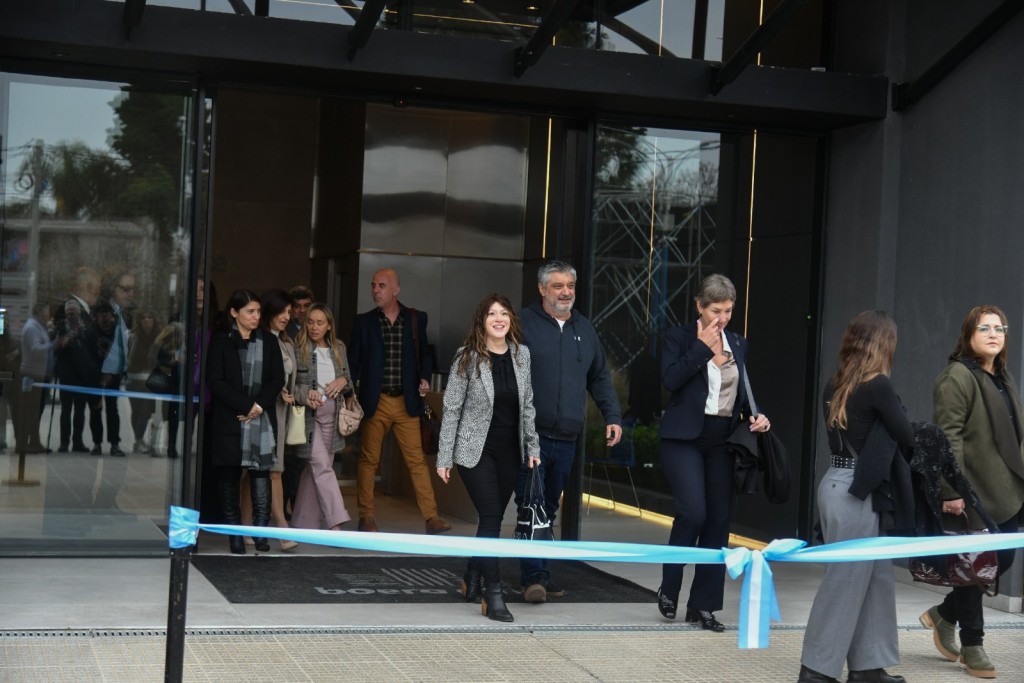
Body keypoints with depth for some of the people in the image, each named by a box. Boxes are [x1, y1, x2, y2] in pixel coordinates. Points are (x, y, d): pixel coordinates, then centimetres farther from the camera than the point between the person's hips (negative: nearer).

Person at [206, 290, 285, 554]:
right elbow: (215, 382, -5)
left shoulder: (268, 343, 11)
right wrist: (245, 406, -12)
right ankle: (234, 533, 6)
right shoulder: (220, 343, 3)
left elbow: (277, 379, 6)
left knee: (261, 473, -7)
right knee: (229, 477, 1)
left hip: (262, 420, 1)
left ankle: (260, 531, -10)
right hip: (229, 420, -1)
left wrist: (259, 406, -9)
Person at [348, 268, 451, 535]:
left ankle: (431, 517, -2)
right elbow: (354, 362, 6)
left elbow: (424, 353, 14)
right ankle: (366, 516, 15)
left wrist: (425, 377, -4)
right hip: (375, 402, 0)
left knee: (417, 459, -1)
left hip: (407, 402, 0)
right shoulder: (363, 322, 3)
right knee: (369, 460, 5)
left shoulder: (416, 319, 4)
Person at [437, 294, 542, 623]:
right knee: (491, 517, -11)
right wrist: (444, 458, -8)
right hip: (476, 450, -4)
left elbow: (527, 406, 11)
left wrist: (533, 447, 7)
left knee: (492, 519, 11)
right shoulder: (468, 358, -8)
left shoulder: (521, 354, 4)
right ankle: (493, 595, -8)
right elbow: (452, 408, -6)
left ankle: (471, 579, 31)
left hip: (510, 451, 5)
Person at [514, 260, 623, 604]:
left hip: (566, 439, 6)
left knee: (549, 508, 11)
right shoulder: (523, 323, -2)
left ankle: (536, 572, 19)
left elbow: (599, 377, 21)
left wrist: (612, 416, 12)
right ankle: (534, 575, -9)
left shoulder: (584, 329, 15)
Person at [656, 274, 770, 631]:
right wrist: (702, 347, -14)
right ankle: (669, 589, 5)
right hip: (685, 438, -5)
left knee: (718, 521, 4)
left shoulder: (738, 344, 13)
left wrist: (756, 415, 2)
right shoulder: (680, 337, -1)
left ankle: (702, 605, 13)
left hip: (723, 440, 5)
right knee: (692, 512, -17)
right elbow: (670, 379, -15)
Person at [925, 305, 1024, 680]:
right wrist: (951, 491, -22)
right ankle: (972, 645, 15)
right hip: (974, 491, -8)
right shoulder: (957, 377, -11)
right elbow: (949, 437, -17)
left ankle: (944, 614, 29)